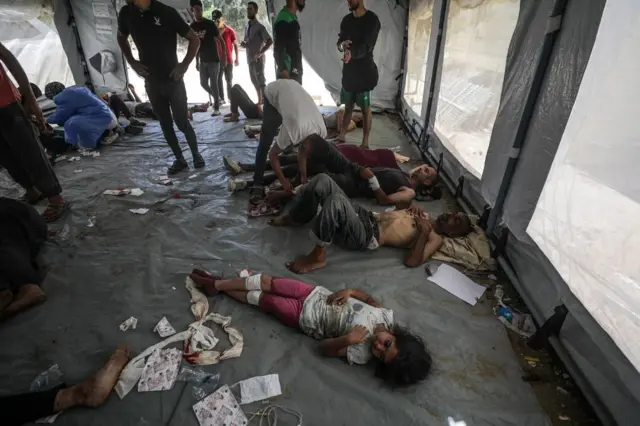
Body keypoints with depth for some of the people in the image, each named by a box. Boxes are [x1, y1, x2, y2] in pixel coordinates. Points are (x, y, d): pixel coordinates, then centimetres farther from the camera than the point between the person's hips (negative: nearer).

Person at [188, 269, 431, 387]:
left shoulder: (361, 354, -24)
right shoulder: (386, 315, -15)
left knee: (261, 298, 3)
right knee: (265, 282, 5)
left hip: (306, 318, -4)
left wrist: (347, 339, -38)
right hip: (315, 295, 4)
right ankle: (217, 283, 27)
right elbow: (369, 297, 2)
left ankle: (216, 287, 29)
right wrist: (349, 291, -17)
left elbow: (323, 348, -20)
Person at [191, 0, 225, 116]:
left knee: (213, 84, -7)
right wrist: (197, 61, 13)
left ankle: (217, 108, 3)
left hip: (214, 60, -5)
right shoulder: (192, 27, 6)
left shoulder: (210, 24, -7)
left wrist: (224, 57, -12)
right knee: (203, 83, 7)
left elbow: (221, 41, -6)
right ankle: (217, 98, 31)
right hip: (203, 61, 5)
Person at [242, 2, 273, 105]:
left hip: (258, 59, -8)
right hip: (250, 58, 8)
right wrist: (243, 43, -2)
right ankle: (260, 100, 26)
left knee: (261, 81, -5)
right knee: (254, 81, 14)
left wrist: (260, 53, -20)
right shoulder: (247, 26, 12)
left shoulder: (259, 26, -10)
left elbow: (270, 41, -17)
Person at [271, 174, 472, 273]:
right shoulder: (424, 217, 21)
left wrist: (424, 233, -18)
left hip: (365, 237, -8)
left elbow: (412, 261, -17)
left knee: (335, 201, -39)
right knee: (322, 181, -8)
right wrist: (412, 206, 13)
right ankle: (294, 218, 13)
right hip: (365, 214, 8)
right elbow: (401, 205, 34)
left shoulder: (435, 238, -1)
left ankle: (317, 257, -19)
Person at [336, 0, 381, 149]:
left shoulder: (372, 20, -10)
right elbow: (339, 42, 7)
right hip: (348, 69, 6)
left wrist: (352, 53, -40)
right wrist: (342, 45, -19)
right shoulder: (346, 20, 9)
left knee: (365, 108, 0)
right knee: (348, 106, 14)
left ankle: (365, 142, 8)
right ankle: (341, 136, 25)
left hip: (364, 71, -6)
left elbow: (367, 46, -20)